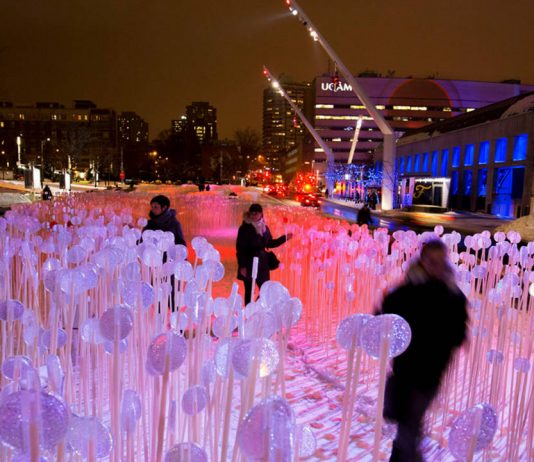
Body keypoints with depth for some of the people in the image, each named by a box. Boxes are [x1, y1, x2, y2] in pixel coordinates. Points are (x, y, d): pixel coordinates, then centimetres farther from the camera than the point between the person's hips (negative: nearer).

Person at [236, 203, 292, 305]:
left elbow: (269, 243, 20)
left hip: (262, 263, 6)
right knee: (249, 292, 2)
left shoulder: (264, 227, 8)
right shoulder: (245, 228, -8)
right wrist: (242, 266, -16)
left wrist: (284, 238, 17)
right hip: (249, 264, -5)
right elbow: (240, 249, -11)